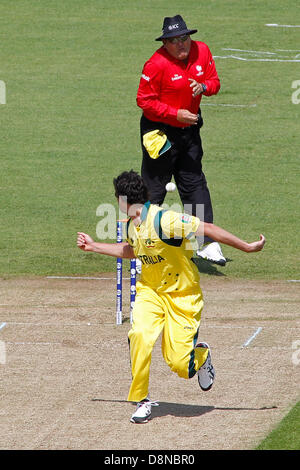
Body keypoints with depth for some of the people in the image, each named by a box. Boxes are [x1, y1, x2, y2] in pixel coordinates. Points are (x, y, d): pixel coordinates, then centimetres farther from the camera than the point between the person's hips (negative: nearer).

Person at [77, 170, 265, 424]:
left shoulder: (163, 220, -24)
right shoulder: (132, 225, 2)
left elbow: (208, 228, -22)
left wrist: (246, 247, -20)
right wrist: (94, 246, 29)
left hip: (182, 296, -6)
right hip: (150, 291, 6)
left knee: (179, 364, -10)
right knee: (140, 334, -24)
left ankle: (200, 354, 28)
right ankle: (141, 400, -13)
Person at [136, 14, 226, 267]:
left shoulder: (202, 51, -1)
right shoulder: (156, 64, -20)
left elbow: (214, 81, 8)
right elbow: (144, 100, -17)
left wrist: (203, 86, -16)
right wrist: (176, 114, -23)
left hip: (189, 129, 6)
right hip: (160, 131, -6)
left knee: (195, 184, 7)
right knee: (154, 188, -1)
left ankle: (206, 242, 8)